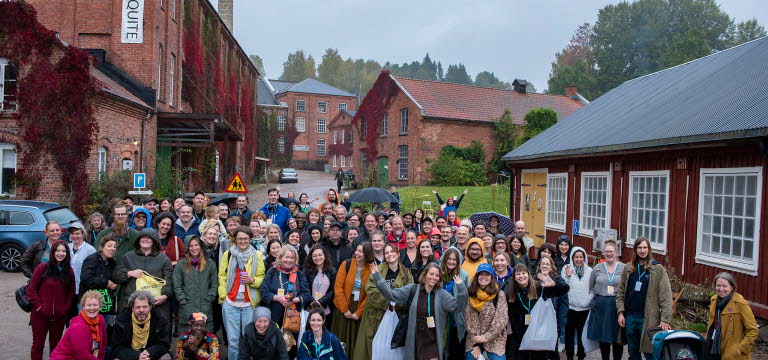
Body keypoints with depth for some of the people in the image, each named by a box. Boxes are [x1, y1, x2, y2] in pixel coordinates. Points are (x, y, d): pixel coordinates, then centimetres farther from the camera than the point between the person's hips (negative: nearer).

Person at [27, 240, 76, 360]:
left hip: (60, 316, 3)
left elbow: (71, 292, 10)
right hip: (40, 315, -3)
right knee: (38, 344, 7)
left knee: (55, 344, 13)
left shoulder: (69, 270, 5)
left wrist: (65, 308, -1)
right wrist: (38, 306, -11)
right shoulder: (43, 267, -6)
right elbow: (31, 289, -5)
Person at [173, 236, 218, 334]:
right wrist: (184, 303, -6)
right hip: (186, 311, -1)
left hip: (205, 310, 1)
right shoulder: (180, 265, 8)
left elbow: (214, 285, 10)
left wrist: (208, 301, -2)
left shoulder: (210, 264, 11)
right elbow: (177, 287, 4)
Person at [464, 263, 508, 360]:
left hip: (494, 342, -2)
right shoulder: (471, 295, 1)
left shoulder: (499, 294, -7)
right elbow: (469, 320, -3)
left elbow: (501, 320, -12)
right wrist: (475, 344, -9)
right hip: (473, 342, 3)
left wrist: (486, 337, -16)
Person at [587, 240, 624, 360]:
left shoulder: (623, 268, -1)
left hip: (617, 306, -2)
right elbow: (591, 287, 13)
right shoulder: (597, 268, 7)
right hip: (601, 307, 2)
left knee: (617, 337, 3)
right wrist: (598, 298, 4)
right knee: (603, 337, 8)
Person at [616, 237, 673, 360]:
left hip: (648, 319, -4)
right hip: (630, 317, 4)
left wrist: (666, 319, -13)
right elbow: (620, 292, 11)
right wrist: (621, 312, 2)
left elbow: (666, 296, -8)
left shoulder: (658, 269, -5)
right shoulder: (629, 269, 7)